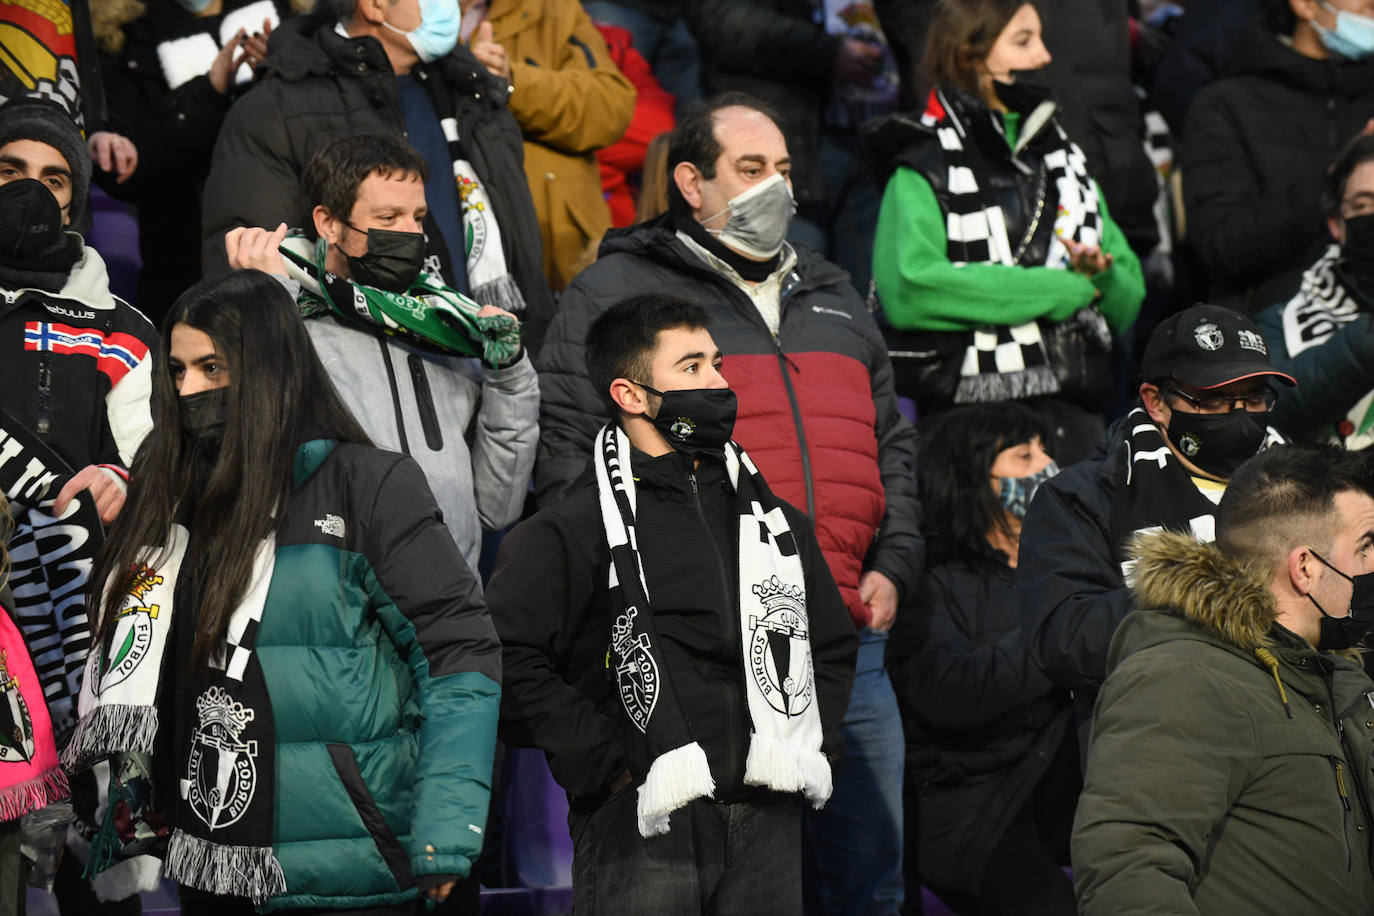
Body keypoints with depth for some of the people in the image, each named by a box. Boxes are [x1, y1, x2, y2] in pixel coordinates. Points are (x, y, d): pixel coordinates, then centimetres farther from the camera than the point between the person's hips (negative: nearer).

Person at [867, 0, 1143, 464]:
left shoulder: (1063, 159, 19)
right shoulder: (923, 170, -1)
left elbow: (1129, 299, 17)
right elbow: (908, 290, -20)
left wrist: (1102, 276, -9)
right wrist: (1066, 290, -14)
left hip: (1076, 412, 6)